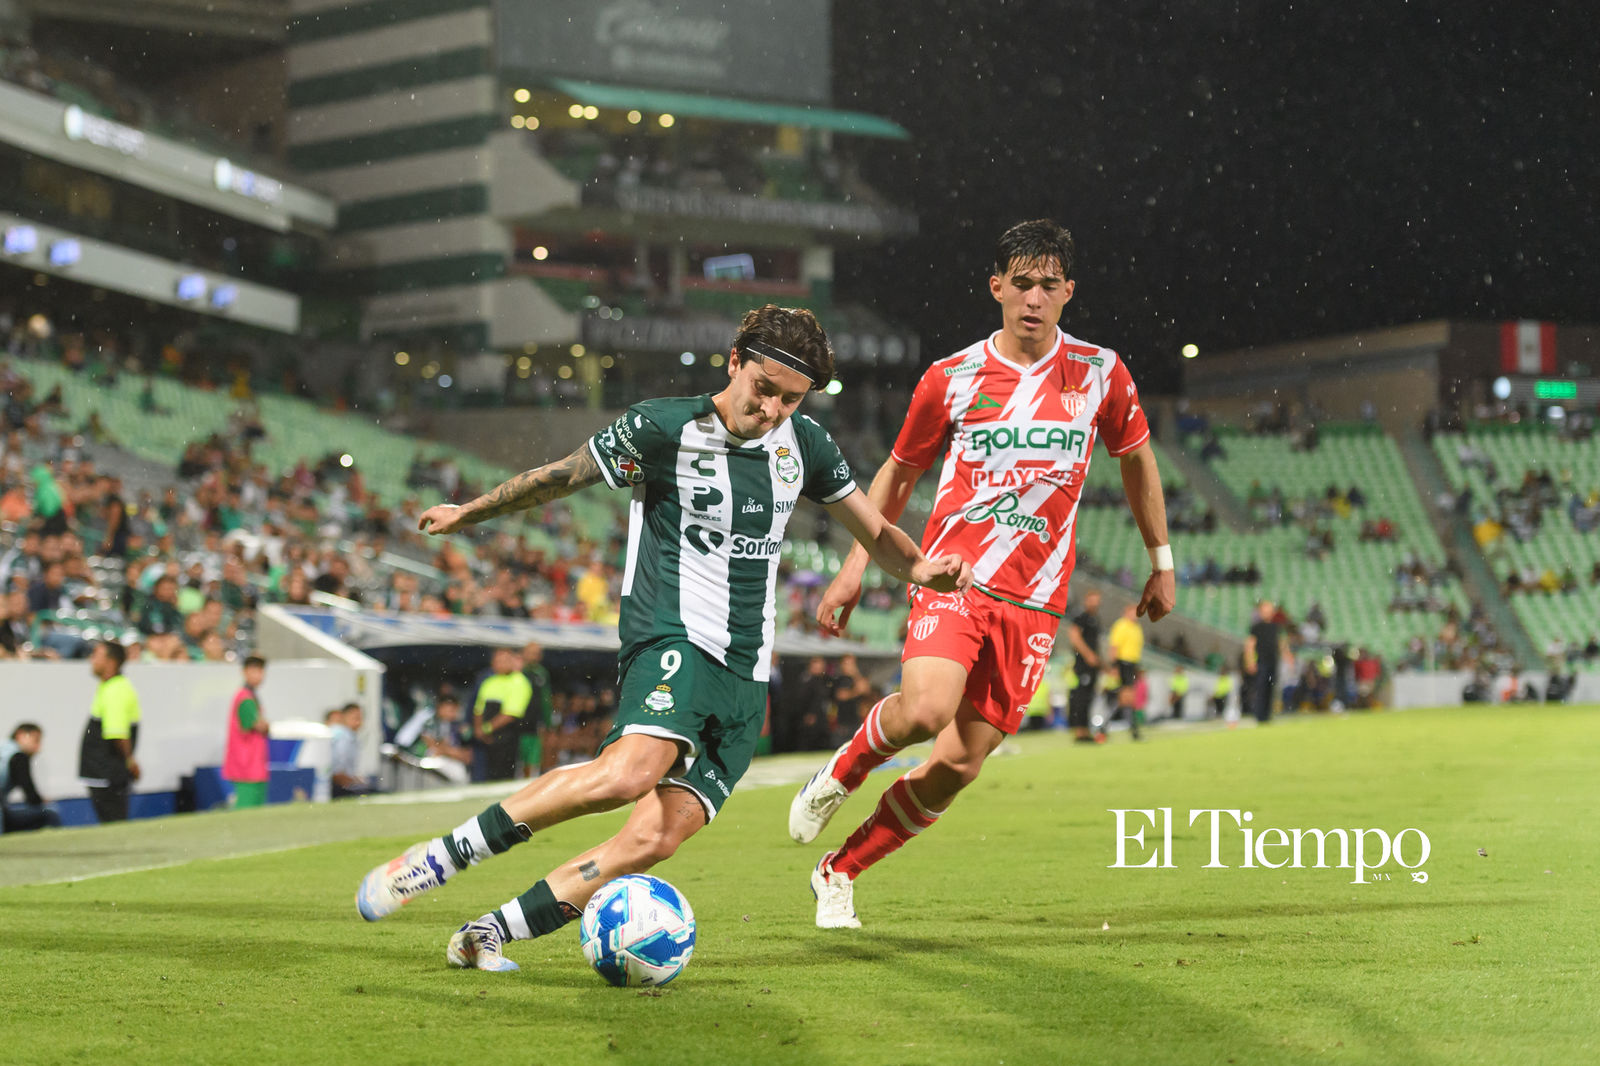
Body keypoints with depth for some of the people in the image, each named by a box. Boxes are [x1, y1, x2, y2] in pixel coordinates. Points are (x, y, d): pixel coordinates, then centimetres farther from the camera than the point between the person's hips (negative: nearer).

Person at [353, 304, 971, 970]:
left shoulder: (805, 444, 11)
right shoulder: (661, 428, -4)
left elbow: (875, 532, 21)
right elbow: (559, 477, 9)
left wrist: (920, 568, -1)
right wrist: (466, 513, 20)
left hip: (746, 676, 5)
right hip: (672, 639, -5)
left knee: (658, 836, -14)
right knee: (632, 771, -35)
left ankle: (486, 936, -6)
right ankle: (439, 858, -24)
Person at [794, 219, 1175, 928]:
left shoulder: (1100, 373, 5)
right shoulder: (951, 379, 1)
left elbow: (1137, 459, 20)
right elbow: (898, 474, 14)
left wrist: (1162, 563, 22)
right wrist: (855, 566, 8)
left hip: (1033, 602, 2)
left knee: (959, 764, -3)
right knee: (925, 709, -29)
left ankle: (840, 871, 16)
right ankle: (839, 773, 4)